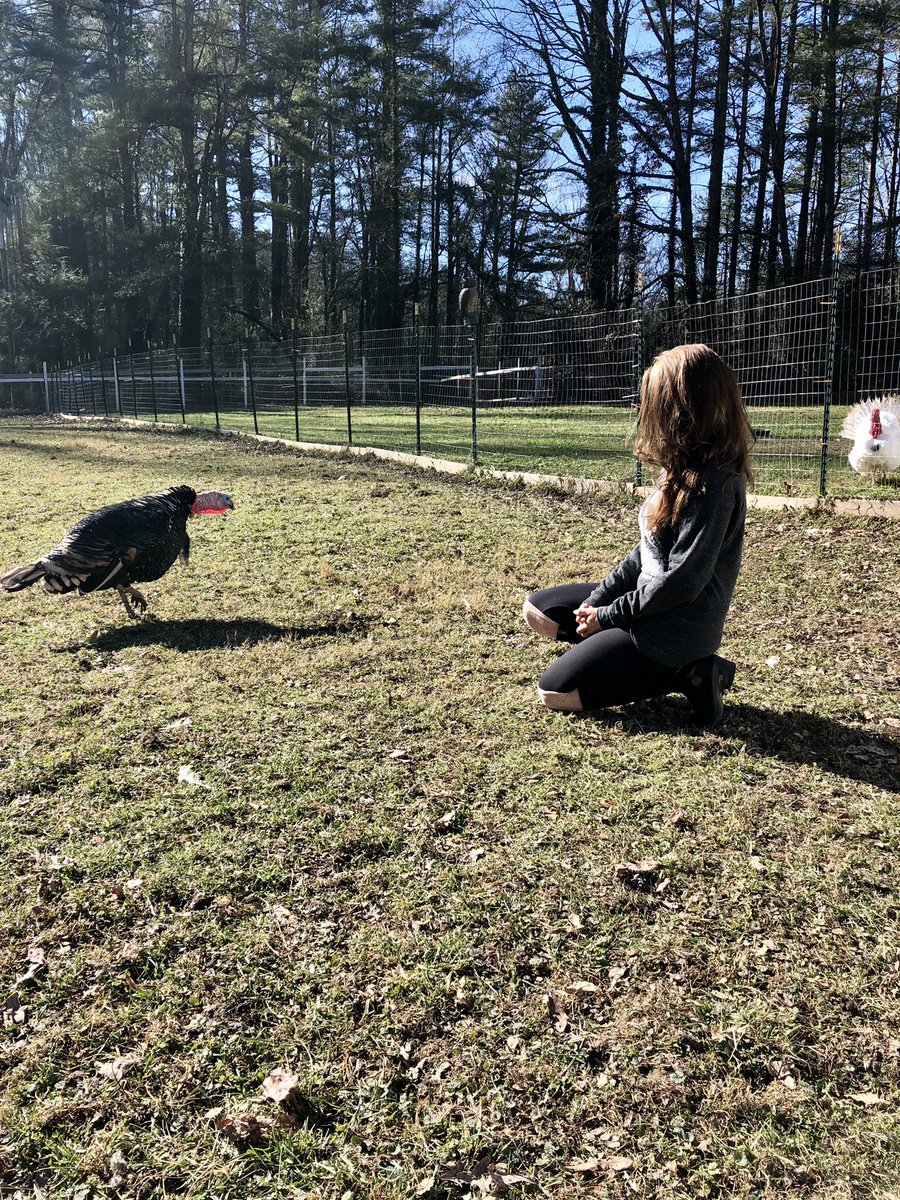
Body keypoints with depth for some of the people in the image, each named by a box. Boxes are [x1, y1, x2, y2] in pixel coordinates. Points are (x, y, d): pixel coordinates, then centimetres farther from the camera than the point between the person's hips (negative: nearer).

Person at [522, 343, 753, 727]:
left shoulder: (712, 482, -25)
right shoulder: (687, 467, 3)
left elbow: (683, 579, -26)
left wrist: (608, 614, -14)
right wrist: (599, 598, 1)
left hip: (675, 629, -9)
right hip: (651, 603, 9)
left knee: (553, 691, -6)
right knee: (537, 610, 13)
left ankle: (683, 677, -3)